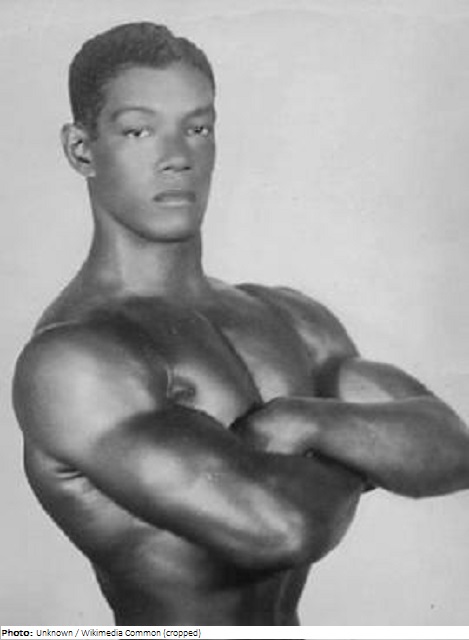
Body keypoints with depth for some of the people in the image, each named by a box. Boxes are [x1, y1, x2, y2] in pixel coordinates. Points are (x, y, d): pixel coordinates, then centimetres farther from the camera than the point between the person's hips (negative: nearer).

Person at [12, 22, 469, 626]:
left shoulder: (290, 320, 3)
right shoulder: (68, 357, -20)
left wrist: (307, 419, -21)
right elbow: (276, 526, -26)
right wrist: (351, 465, -7)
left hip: (287, 621, 6)